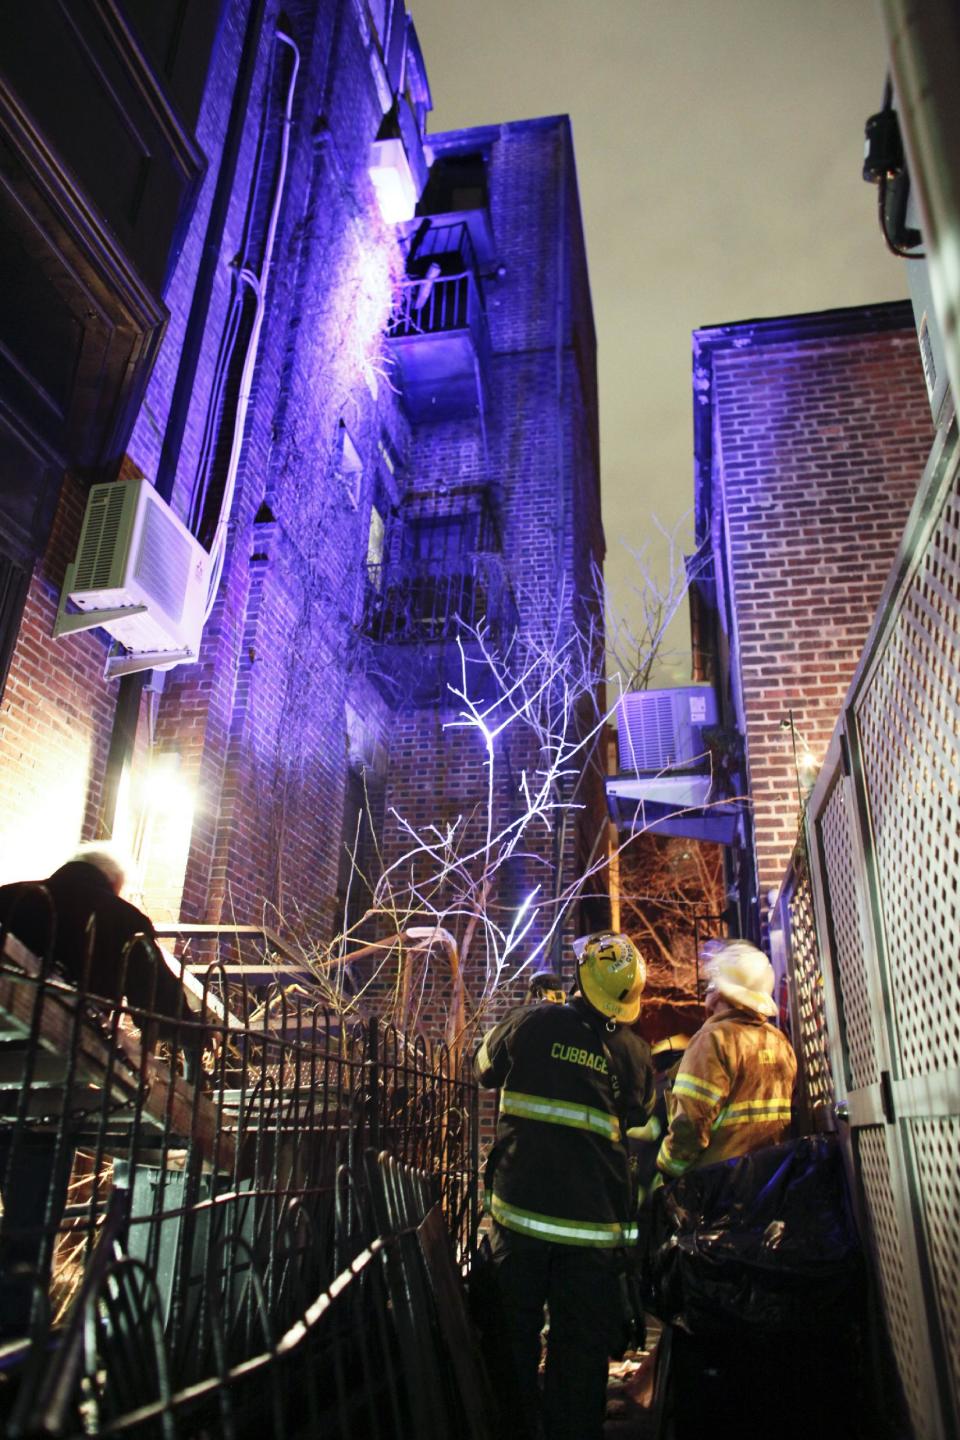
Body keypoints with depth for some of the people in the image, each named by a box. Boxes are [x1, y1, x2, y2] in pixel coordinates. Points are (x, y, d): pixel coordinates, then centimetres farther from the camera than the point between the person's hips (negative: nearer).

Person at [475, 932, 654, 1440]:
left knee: (515, 1332, 18)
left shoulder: (531, 1023, -10)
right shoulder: (635, 1052, -5)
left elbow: (485, 1069, 8)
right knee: (581, 1345, 15)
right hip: (594, 1221, 1)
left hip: (519, 1208, 0)